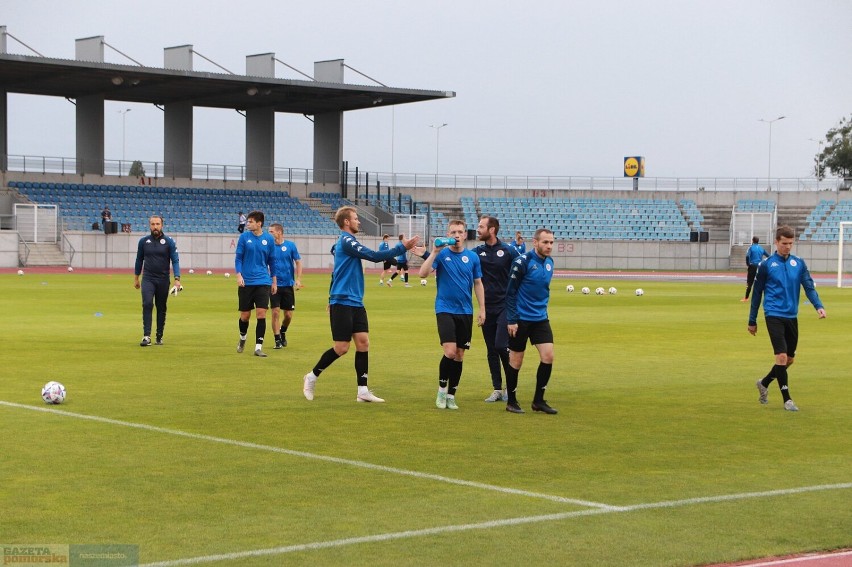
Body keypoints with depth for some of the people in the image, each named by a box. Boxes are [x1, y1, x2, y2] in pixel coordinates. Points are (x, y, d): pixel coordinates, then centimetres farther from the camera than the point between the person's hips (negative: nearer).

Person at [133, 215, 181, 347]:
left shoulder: (169, 242, -2)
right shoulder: (143, 241, 4)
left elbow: (175, 260, -5)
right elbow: (139, 260, 15)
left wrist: (177, 279, -16)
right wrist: (136, 278, 18)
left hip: (163, 280, 0)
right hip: (148, 279, 0)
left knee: (161, 308, 7)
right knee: (147, 304, -17)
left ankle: (159, 337, 18)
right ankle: (146, 336, -20)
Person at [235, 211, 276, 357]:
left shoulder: (269, 239, 2)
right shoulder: (244, 237, -1)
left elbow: (272, 261, 11)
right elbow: (238, 258, 0)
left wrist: (274, 281, 13)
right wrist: (239, 275, -14)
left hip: (263, 282, 0)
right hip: (246, 283, 0)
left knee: (261, 314, -9)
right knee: (245, 315, 6)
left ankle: (258, 347, -4)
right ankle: (242, 338, 35)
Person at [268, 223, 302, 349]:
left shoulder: (290, 245, -1)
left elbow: (298, 262, 4)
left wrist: (298, 279, -5)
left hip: (288, 285, 0)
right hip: (275, 285, 0)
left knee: (288, 315, 4)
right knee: (275, 312, -7)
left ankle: (283, 332, 32)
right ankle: (277, 340, 2)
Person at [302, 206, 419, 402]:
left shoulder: (346, 242, 18)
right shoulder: (346, 241, -13)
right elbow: (374, 256, -20)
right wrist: (401, 247, -17)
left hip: (355, 303, 9)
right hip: (342, 303, -9)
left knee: (363, 343, 0)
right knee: (341, 347, -6)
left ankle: (363, 391, 0)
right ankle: (312, 377, 13)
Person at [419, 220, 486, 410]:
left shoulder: (472, 257, 5)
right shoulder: (442, 254, -3)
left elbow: (478, 284, 11)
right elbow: (423, 273, -15)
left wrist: (482, 309, 6)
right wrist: (435, 252, -22)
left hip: (465, 311, 3)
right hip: (445, 309, -3)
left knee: (459, 355, 5)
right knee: (450, 351, -16)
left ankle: (451, 395, 16)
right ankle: (441, 391, 3)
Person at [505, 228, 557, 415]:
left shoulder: (549, 262, 6)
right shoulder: (522, 261, -14)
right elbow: (511, 292, -12)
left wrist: (542, 311, 17)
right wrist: (511, 320, -15)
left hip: (540, 318, 6)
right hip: (521, 319, -6)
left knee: (548, 356, -3)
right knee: (516, 361, 3)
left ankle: (538, 400, 8)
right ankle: (511, 402, 16)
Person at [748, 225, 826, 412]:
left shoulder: (799, 263, 6)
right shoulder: (766, 265, -2)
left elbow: (809, 287, 0)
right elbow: (757, 293, 5)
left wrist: (818, 306, -19)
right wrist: (752, 321, 7)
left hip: (792, 316, 5)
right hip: (774, 315, -5)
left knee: (790, 358, 11)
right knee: (782, 356, -14)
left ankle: (764, 383, 35)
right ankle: (787, 399, -4)